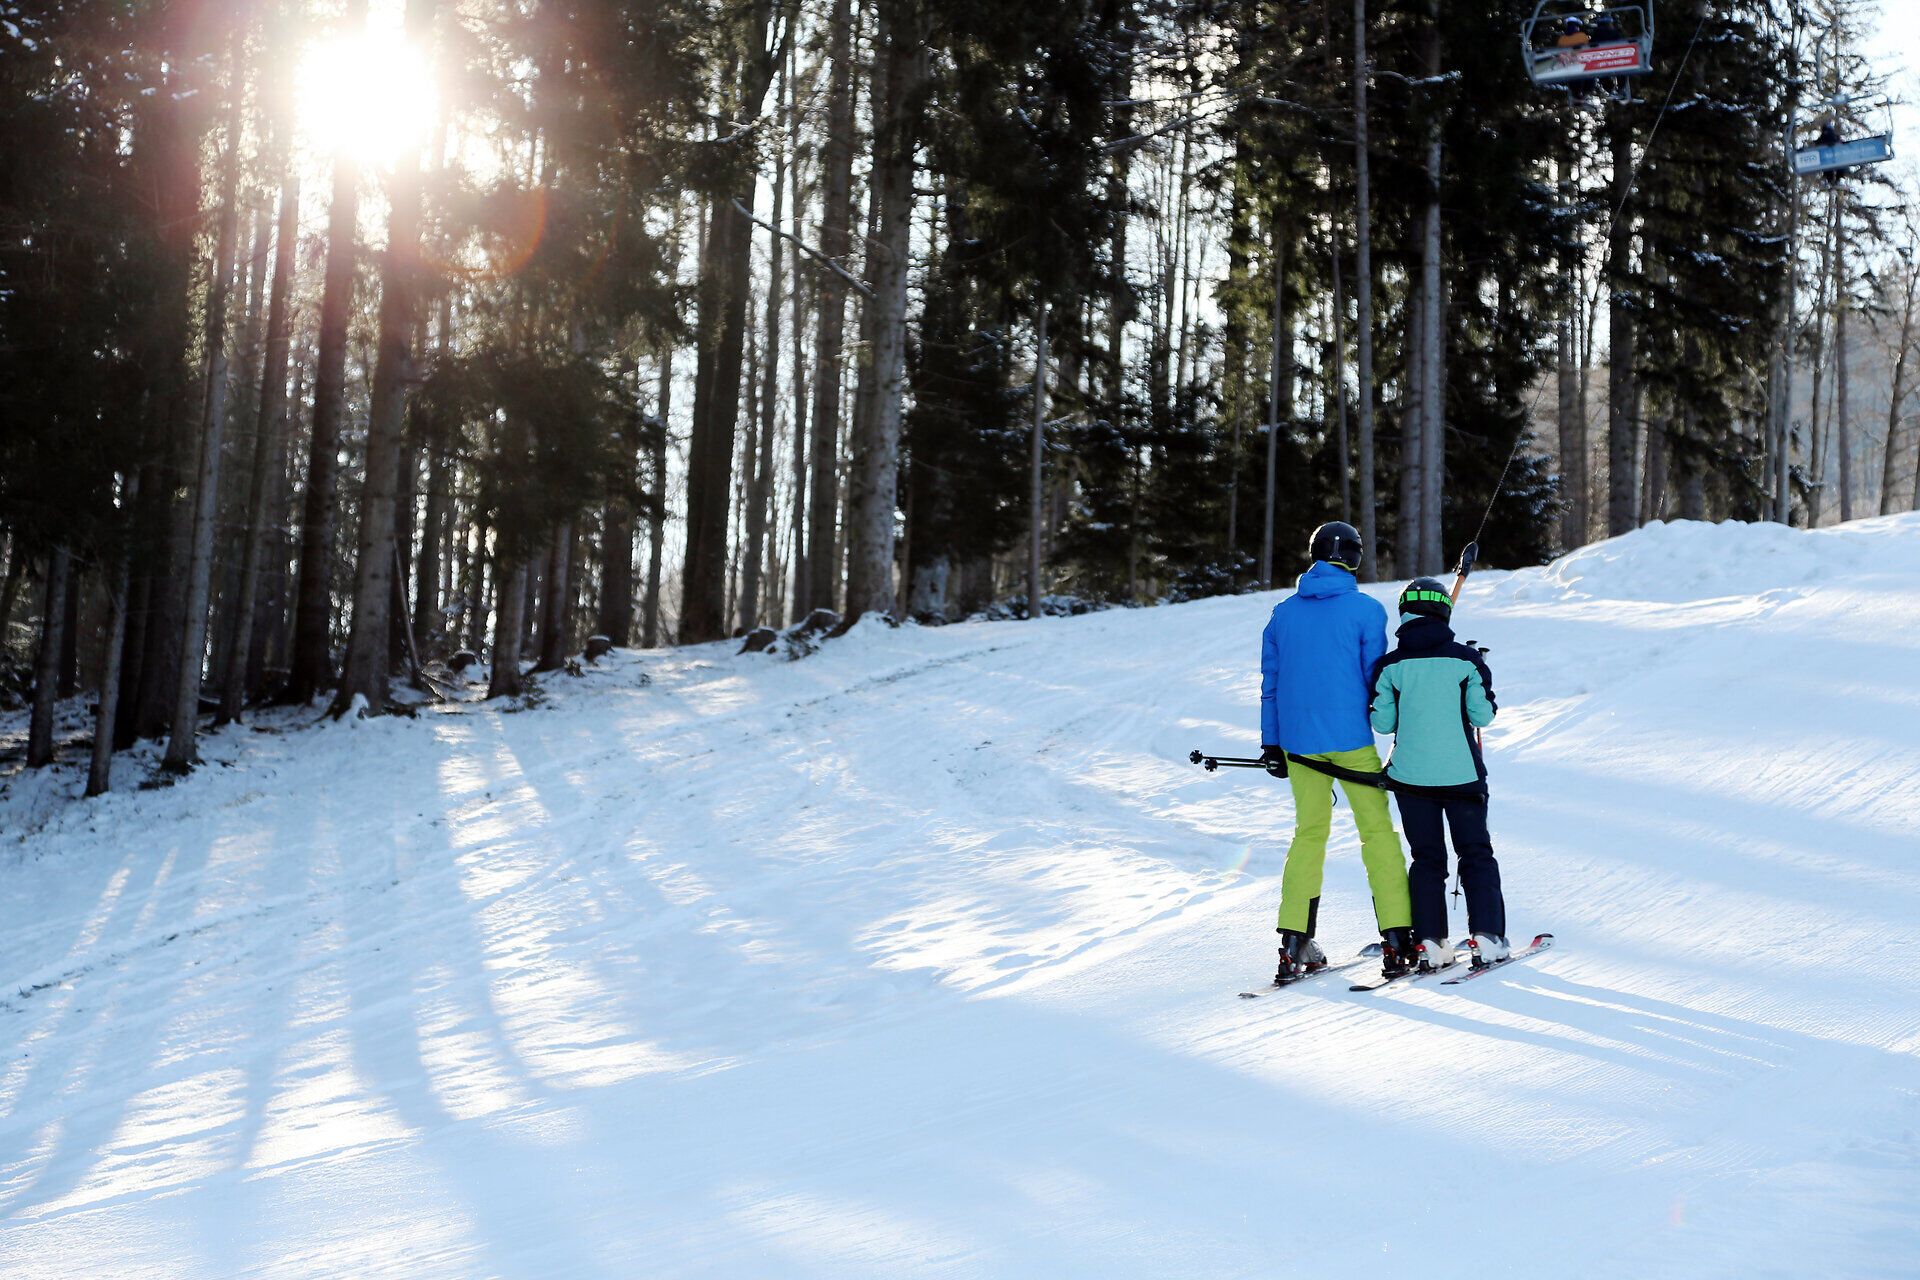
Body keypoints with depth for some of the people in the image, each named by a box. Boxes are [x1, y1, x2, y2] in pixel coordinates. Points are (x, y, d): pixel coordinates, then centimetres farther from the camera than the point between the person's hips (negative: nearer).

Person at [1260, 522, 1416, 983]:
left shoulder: (1283, 613, 8)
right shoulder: (1366, 610, -4)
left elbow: (1270, 683, 10)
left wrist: (1271, 745, 15)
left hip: (1298, 739, 4)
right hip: (1351, 738, -4)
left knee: (1309, 833, 13)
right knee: (1378, 832, 4)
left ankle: (1294, 944, 7)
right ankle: (1397, 940, 1)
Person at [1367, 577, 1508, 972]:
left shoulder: (1391, 666, -4)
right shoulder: (1466, 659, -6)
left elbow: (1382, 723, -2)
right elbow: (1483, 715, -3)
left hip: (1411, 776, 1)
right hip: (1462, 773, -1)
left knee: (1426, 858, 11)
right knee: (1476, 854, 11)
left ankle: (1429, 942, 4)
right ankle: (1487, 935, 2)